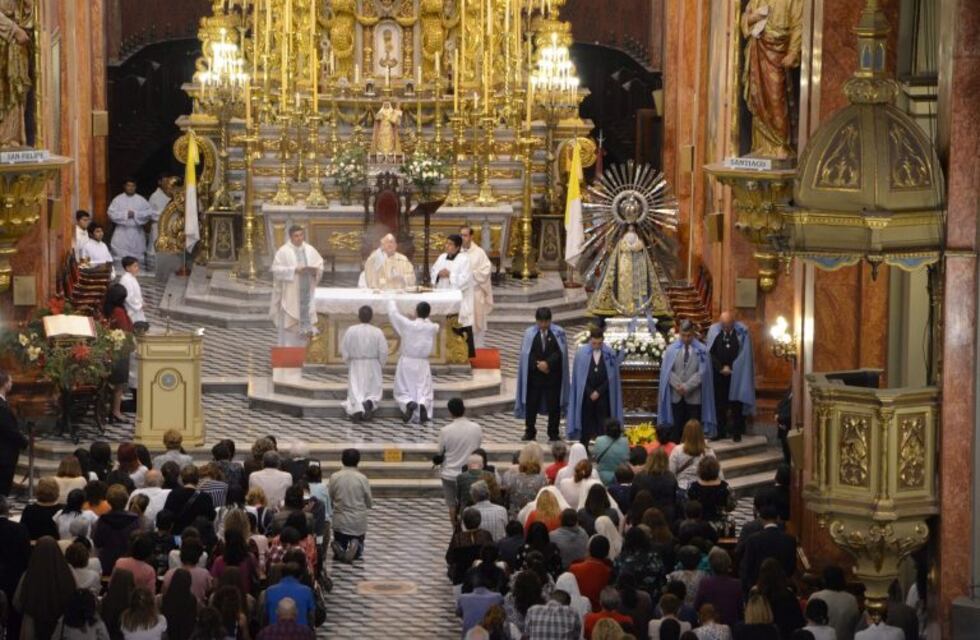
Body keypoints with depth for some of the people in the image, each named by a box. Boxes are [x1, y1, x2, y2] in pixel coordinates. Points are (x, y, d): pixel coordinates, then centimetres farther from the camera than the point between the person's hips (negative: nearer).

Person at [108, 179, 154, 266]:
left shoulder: (141, 200, 6)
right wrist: (126, 214, -13)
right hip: (122, 232, -1)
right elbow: (111, 213, -5)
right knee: (120, 257, -7)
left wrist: (135, 214, -12)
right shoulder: (117, 200, 3)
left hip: (137, 233, 1)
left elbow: (150, 212, -2)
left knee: (138, 258, 0)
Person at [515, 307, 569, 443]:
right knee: (531, 404, 5)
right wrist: (538, 365, -15)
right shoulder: (530, 333, 0)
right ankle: (530, 432, 16)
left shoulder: (558, 333, -2)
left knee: (554, 405, 3)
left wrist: (548, 363, -20)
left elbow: (560, 352, -9)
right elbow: (526, 354, -3)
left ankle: (553, 433, 13)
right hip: (534, 375, 1)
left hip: (553, 375, -1)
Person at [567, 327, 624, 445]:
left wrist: (598, 392, -7)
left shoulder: (610, 353, -5)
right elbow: (578, 376, -2)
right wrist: (590, 393, -7)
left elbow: (611, 376, -2)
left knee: (602, 425, 0)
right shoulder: (582, 353, -5)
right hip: (586, 394, 0)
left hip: (603, 395, 0)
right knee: (586, 422, 5)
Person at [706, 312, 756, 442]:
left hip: (736, 375, -2)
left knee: (736, 405, 1)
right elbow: (711, 353, 0)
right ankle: (721, 432, 14)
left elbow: (744, 354, -5)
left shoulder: (742, 332, -6)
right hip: (718, 374, 2)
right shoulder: (714, 331, -1)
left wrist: (731, 368, -8)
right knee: (720, 404, 6)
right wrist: (721, 368, -9)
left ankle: (737, 433, 6)